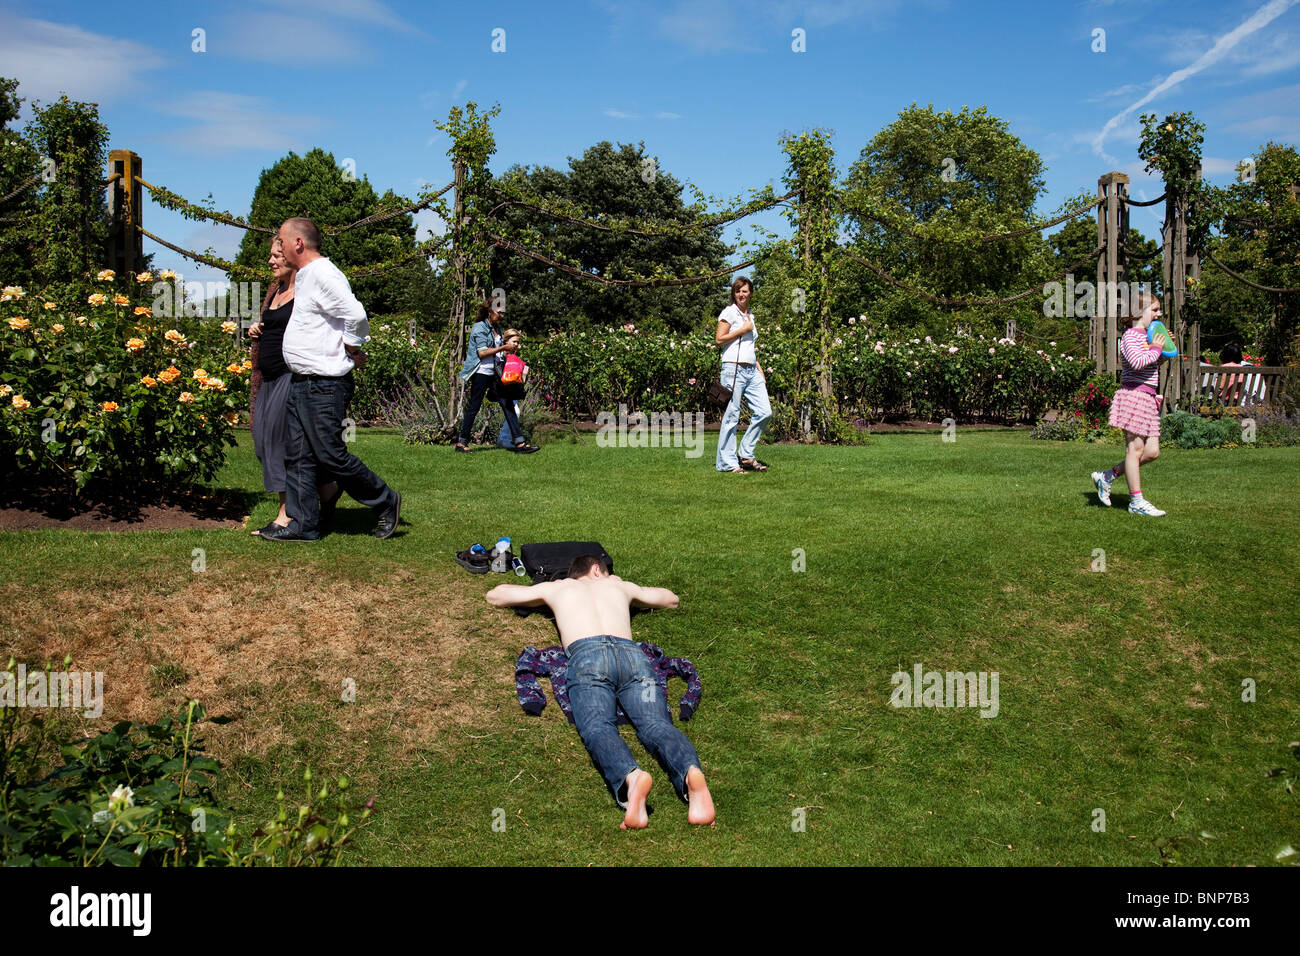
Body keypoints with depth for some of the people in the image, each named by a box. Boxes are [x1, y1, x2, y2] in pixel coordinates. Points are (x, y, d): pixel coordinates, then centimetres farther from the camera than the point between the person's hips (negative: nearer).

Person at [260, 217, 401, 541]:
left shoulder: (323, 274, -16)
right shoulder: (305, 276, 16)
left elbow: (356, 316, -25)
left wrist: (351, 351, -13)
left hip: (324, 385, -10)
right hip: (300, 382, 10)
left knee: (330, 455, -4)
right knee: (298, 456, 10)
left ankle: (385, 501, 12)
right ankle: (303, 524, 16)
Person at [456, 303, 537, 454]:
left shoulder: (496, 329, 16)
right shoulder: (480, 327, -9)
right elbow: (482, 352, -16)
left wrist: (506, 352, 4)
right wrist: (503, 348, -14)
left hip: (494, 373, 8)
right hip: (480, 372, -7)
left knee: (507, 404, -1)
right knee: (473, 407, -1)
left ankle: (519, 442, -4)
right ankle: (461, 442, 10)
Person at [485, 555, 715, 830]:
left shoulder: (557, 588, 34)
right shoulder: (620, 586, 38)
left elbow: (494, 595, 48)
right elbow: (671, 599, 57)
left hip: (586, 655, -2)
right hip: (631, 654, 2)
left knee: (597, 728, -22)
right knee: (656, 724, -18)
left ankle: (630, 777, -56)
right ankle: (691, 773, -51)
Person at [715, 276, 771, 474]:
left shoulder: (750, 315, 20)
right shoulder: (730, 312, -2)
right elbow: (719, 339, -11)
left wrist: (760, 370, 19)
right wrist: (743, 329, -9)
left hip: (751, 371, 8)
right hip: (734, 369, -8)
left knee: (764, 412, 0)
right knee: (732, 416, -6)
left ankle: (746, 455, 10)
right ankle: (726, 462, 1)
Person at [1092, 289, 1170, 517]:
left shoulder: (1148, 336, 20)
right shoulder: (1131, 336, -9)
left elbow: (1155, 364, 34)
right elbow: (1137, 362, -26)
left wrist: (1166, 347, 19)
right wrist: (1155, 349, -12)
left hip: (1147, 399, 9)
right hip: (1133, 395, -9)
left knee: (1152, 451, 5)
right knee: (1135, 448, -5)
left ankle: (1107, 476, 17)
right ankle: (1136, 501, -1)